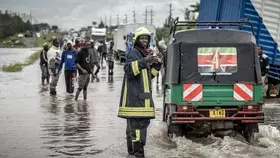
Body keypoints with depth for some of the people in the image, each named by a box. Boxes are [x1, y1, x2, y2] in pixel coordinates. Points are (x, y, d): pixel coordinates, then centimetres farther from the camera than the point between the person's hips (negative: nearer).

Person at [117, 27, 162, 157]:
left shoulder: (145, 54, 21)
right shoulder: (133, 53, -7)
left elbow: (149, 75, 26)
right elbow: (128, 68, -24)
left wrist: (156, 65, 11)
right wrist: (144, 61, -33)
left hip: (143, 95, 10)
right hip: (134, 95, -10)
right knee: (138, 122, -15)